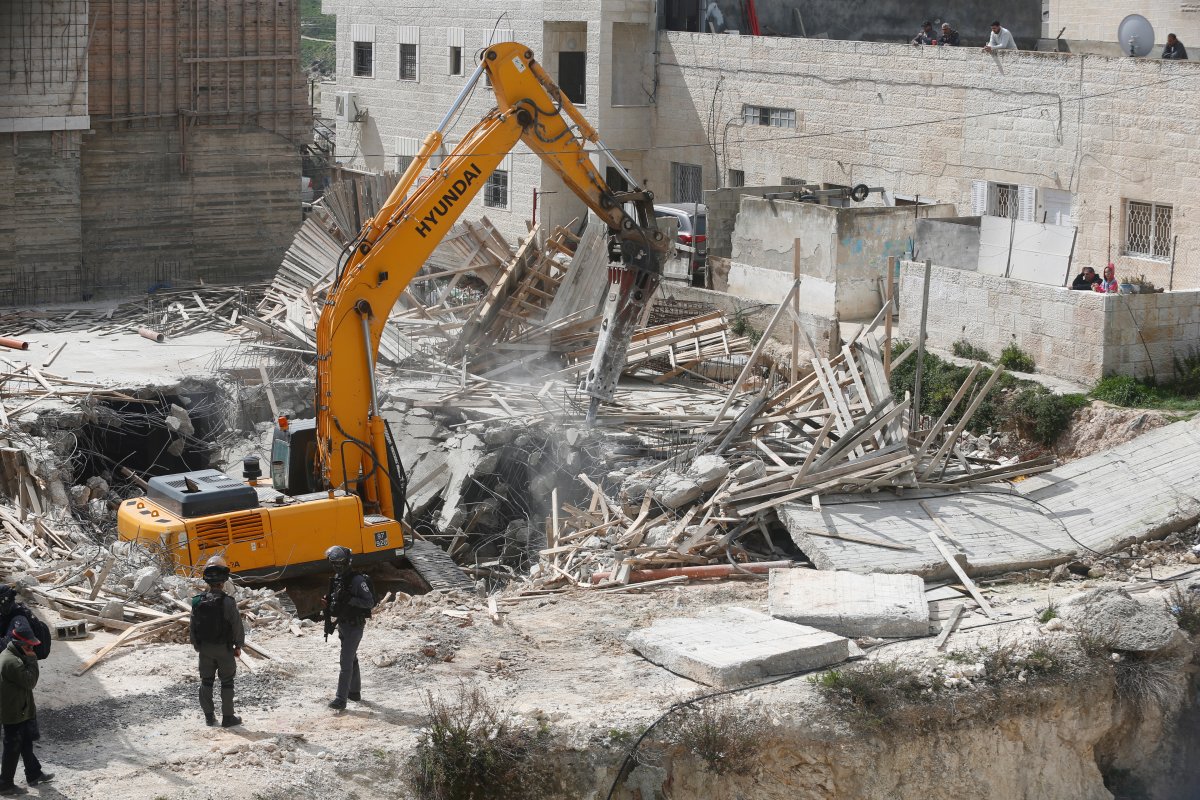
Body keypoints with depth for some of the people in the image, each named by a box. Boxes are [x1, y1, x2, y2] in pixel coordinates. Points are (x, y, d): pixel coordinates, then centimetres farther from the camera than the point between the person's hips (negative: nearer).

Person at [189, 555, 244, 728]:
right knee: (226, 682, 8)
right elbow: (237, 626, -13)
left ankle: (209, 716, 21)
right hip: (224, 649, -4)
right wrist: (239, 646, 2)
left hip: (205, 648, 4)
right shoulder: (228, 602, -19)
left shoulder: (197, 602, -7)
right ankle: (227, 717, 11)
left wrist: (197, 645, 16)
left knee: (206, 681, 15)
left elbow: (193, 627, 2)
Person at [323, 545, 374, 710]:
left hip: (354, 627, -8)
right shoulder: (336, 579, 8)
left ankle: (341, 698, -12)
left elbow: (370, 603, -18)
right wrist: (329, 623, 10)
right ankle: (355, 692, 31)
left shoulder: (357, 580, -18)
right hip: (343, 625, 8)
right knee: (351, 659, 19)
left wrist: (350, 599, -27)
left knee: (345, 662, -11)